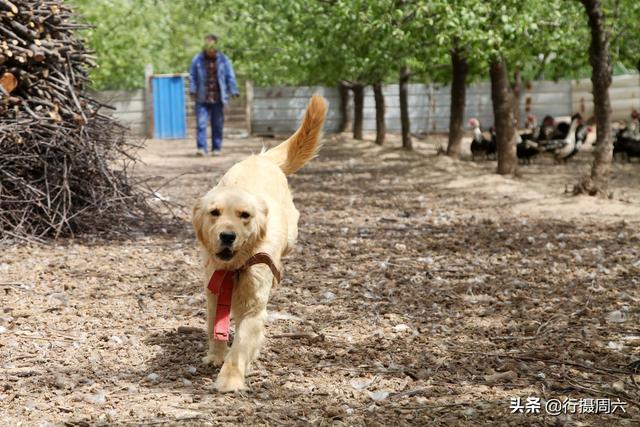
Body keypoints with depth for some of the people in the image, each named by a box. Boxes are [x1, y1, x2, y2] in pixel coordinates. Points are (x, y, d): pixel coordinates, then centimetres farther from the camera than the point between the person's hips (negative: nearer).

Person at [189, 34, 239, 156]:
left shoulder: (223, 60, 4)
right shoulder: (197, 59, 3)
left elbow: (230, 77, 5)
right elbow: (192, 76, 6)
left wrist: (234, 92, -2)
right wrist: (192, 91, -4)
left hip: (218, 98, 1)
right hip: (202, 99, -1)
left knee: (218, 125, 5)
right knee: (201, 123, -11)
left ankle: (216, 148, 13)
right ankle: (201, 148, -12)